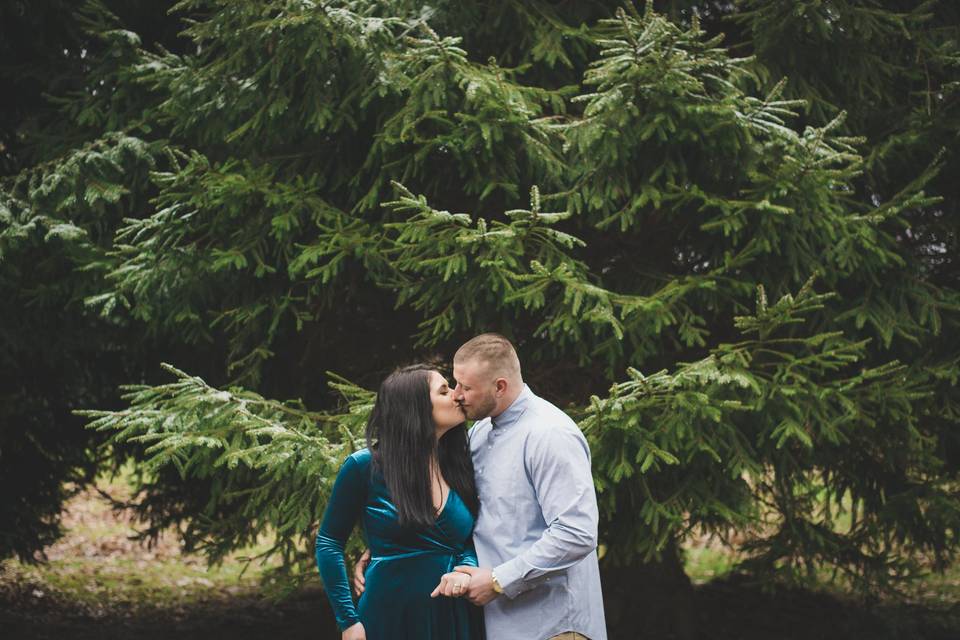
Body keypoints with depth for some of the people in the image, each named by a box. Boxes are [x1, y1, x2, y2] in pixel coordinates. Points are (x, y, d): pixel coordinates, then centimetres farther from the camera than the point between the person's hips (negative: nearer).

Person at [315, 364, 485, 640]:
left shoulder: (459, 468, 5)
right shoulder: (365, 466, -7)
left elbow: (470, 541, 13)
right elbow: (329, 543, -2)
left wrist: (467, 570, -11)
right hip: (389, 617, -4)